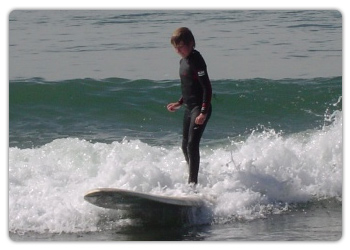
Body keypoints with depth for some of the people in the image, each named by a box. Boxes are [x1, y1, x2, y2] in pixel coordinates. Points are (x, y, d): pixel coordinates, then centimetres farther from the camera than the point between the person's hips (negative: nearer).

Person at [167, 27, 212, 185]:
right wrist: (179, 103, 21)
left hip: (200, 109, -10)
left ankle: (193, 182, -17)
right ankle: (192, 179, 26)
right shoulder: (183, 61, 12)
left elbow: (207, 87, -19)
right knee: (185, 146, 14)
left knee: (192, 145, -16)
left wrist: (204, 112, -24)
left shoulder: (196, 61, -16)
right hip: (189, 108, 10)